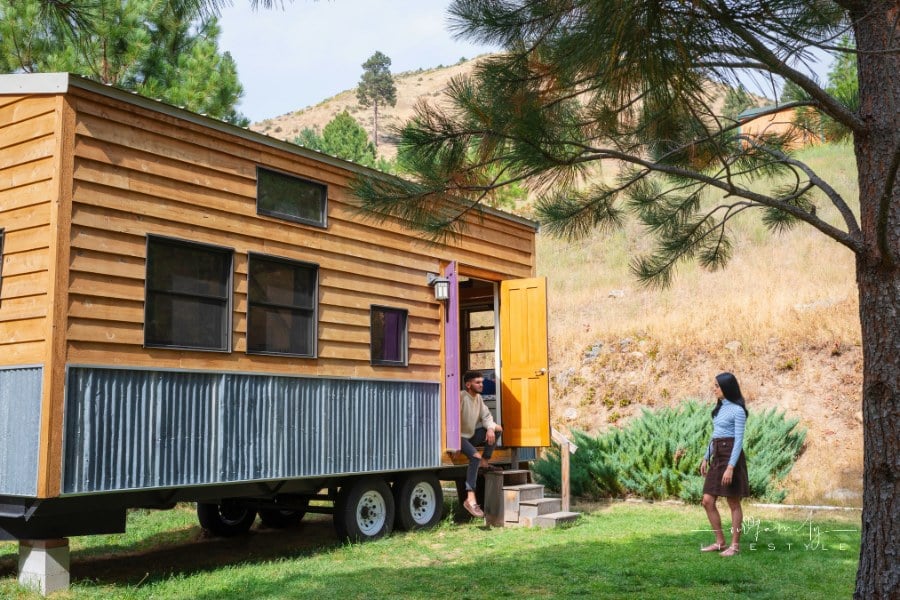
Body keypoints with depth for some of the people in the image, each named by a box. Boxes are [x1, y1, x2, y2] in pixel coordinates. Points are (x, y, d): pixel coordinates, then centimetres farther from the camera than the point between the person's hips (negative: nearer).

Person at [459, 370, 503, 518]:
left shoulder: (478, 397, 7)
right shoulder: (461, 397, -21)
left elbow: (486, 416, 8)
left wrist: (490, 428, -14)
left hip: (472, 435, 9)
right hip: (459, 437, -9)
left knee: (497, 428, -2)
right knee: (475, 456, -32)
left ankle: (484, 462, 6)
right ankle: (470, 499, -33)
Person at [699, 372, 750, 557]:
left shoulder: (738, 410, -11)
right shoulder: (720, 408, 15)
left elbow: (739, 440, -16)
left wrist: (730, 467, -21)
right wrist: (706, 458, 17)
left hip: (731, 457, -8)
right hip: (717, 457, 8)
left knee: (733, 503, 1)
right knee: (708, 501, 4)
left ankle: (735, 544, 11)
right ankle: (720, 542, 14)